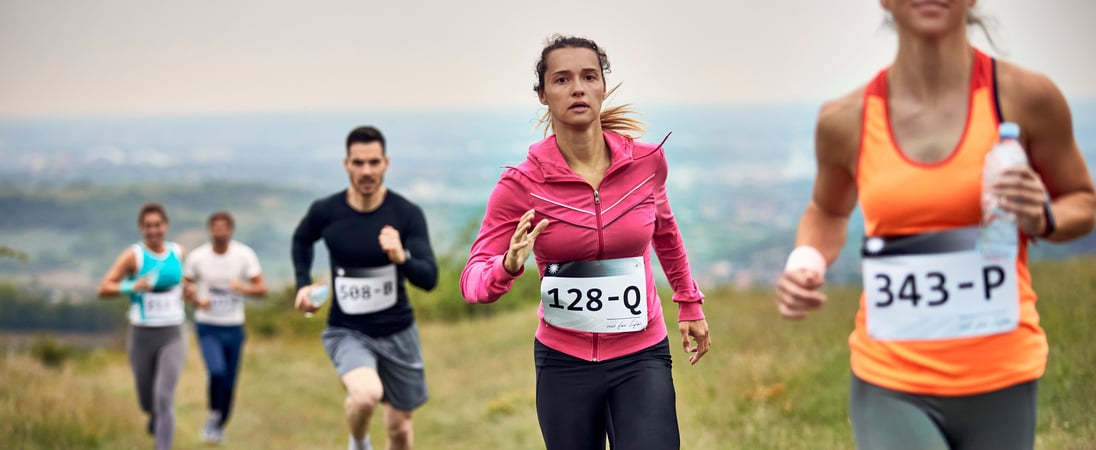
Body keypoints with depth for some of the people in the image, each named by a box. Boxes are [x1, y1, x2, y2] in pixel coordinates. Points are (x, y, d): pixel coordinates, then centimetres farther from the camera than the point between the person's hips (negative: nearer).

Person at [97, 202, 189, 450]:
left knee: (164, 399, -16)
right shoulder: (133, 255, -9)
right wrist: (132, 287, -30)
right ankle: (155, 415, 54)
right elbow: (103, 288, -14)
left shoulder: (178, 252, 3)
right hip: (141, 336, 0)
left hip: (172, 336, 1)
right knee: (147, 402, 16)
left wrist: (185, 290, 6)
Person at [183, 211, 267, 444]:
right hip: (207, 326, -2)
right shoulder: (197, 257, -4)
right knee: (217, 371, -24)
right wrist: (197, 299, -14)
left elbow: (261, 289, -4)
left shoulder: (245, 255, -5)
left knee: (229, 381, 7)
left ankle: (219, 426, 28)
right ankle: (213, 413, 1)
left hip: (234, 327, 2)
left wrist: (244, 288, -25)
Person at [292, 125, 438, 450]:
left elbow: (429, 279, -21)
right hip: (347, 332, -1)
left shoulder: (407, 214, -14)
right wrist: (303, 284, 2)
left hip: (397, 332, 1)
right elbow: (301, 240, 14)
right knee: (366, 394, -31)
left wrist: (401, 256, -40)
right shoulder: (325, 212, -10)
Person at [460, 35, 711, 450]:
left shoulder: (646, 161, -6)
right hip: (564, 363, 0)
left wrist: (689, 303, 23)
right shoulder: (521, 184, -12)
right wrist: (509, 266, -34)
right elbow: (473, 279, -13)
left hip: (641, 358, 0)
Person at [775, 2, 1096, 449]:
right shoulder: (846, 120, -2)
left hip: (999, 383, 0)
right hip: (888, 387, 0)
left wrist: (1043, 219, -13)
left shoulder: (1023, 96, -6)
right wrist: (805, 263, -2)